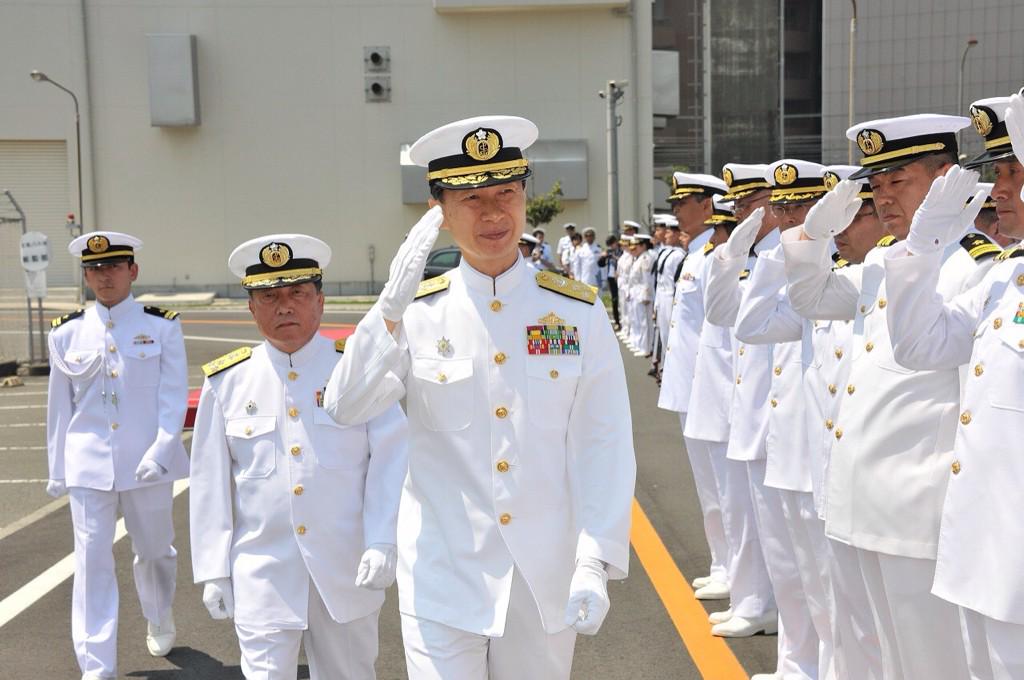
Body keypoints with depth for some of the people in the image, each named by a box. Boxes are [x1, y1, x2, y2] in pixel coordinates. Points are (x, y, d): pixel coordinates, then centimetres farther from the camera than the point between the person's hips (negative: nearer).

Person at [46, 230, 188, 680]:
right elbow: (60, 404, 8)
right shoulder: (67, 333, 4)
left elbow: (174, 397, -6)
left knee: (154, 550, 15)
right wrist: (57, 470, 9)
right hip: (87, 464, 1)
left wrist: (161, 450, -18)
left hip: (145, 464, -1)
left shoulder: (162, 327, -2)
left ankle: (159, 621, 44)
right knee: (92, 559, -3)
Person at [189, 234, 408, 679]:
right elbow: (210, 481, 3)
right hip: (262, 572, 0)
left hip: (347, 569, 0)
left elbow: (390, 460, -5)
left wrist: (382, 542, -14)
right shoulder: (226, 381, 0)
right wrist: (213, 571, 3)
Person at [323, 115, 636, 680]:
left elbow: (604, 444, -6)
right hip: (443, 580, -1)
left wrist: (597, 562, -14)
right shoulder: (416, 314, -3)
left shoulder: (579, 313, -4)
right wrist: (392, 304, -27)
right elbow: (345, 408, -16)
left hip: (546, 581, 1)